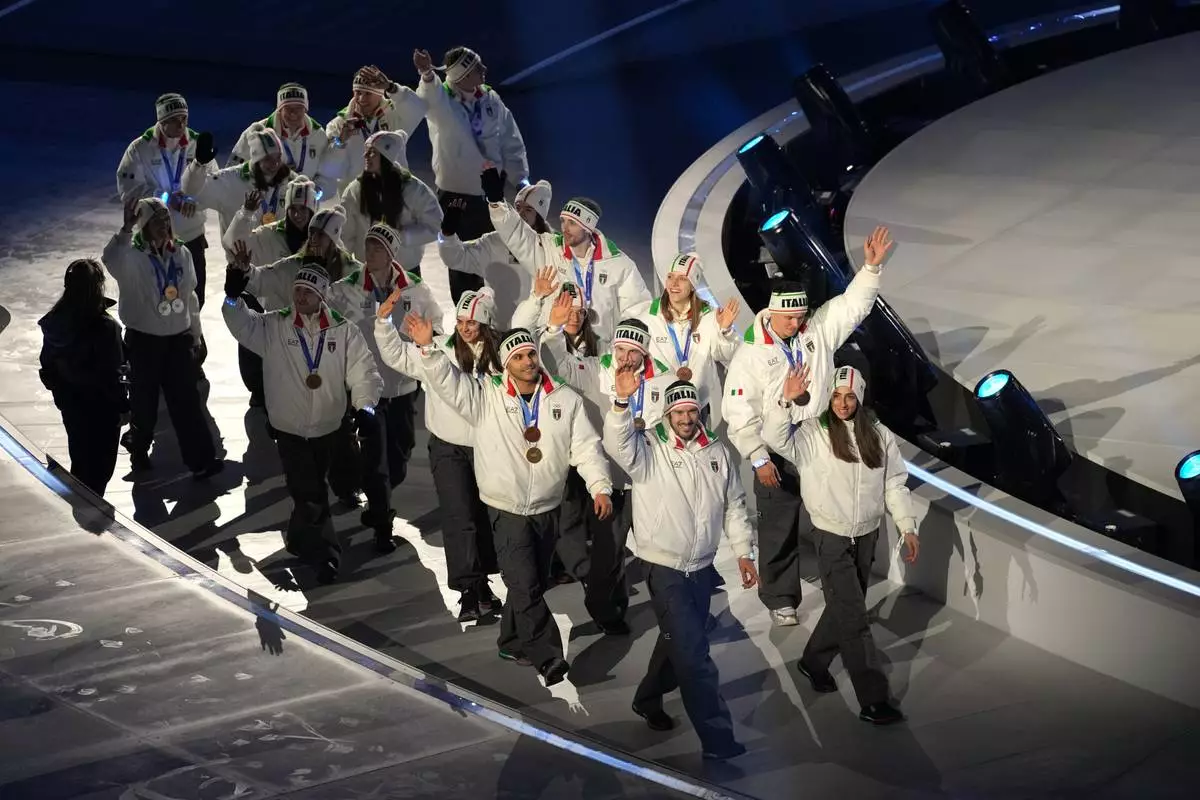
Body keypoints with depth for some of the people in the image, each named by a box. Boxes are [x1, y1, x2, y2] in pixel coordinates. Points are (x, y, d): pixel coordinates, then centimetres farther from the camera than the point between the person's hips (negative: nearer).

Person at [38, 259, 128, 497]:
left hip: (70, 403, 6)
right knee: (98, 467, 13)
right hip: (100, 407, -6)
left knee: (80, 462, 25)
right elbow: (112, 374, -22)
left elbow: (47, 365, 2)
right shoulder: (104, 328, -29)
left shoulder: (54, 323, -10)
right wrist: (123, 404, -7)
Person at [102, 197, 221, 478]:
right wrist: (126, 228, -55)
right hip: (144, 339, -3)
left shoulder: (181, 253, 0)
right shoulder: (132, 256, -16)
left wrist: (195, 336, 15)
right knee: (144, 402, 10)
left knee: (188, 402, 1)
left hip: (179, 338, 3)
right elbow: (111, 260, -42)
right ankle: (139, 449, 35)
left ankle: (201, 460, 2)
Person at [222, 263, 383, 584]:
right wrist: (233, 297, -36)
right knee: (310, 494, -6)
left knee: (310, 489, 19)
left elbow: (363, 371, -9)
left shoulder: (343, 332, -7)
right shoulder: (274, 327, -6)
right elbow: (242, 324, -16)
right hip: (289, 428, -2)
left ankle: (299, 540, 41)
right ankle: (324, 555, 2)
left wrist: (365, 407, -25)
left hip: (327, 427, 2)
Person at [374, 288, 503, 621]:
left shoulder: (499, 354, -6)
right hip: (449, 449, -2)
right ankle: (469, 590, -9)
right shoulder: (440, 350, -7)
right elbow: (396, 354, -5)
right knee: (459, 517, -9)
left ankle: (481, 583, 27)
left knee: (484, 515, 14)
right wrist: (384, 320, -15)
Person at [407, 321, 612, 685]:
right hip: (507, 508, -3)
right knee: (525, 585, -11)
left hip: (547, 507, 3)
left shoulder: (566, 399, 0)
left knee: (532, 583, 15)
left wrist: (600, 486, -15)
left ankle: (513, 642, 34)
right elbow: (446, 381, -14)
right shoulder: (487, 398, -6)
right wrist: (428, 348, -30)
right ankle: (548, 656, -5)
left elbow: (586, 446, -3)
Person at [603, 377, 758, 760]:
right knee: (693, 650, -9)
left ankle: (648, 700, 44)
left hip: (701, 566, 6)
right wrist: (622, 402, -50)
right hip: (665, 566, -6)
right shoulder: (649, 448, -12)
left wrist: (743, 551, 10)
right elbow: (618, 446, -34)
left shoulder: (718, 452, 3)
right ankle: (717, 736, -6)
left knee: (679, 641, 21)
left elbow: (734, 505, 11)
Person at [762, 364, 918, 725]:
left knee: (844, 607, 18)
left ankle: (814, 662, 43)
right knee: (854, 617, -7)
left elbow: (894, 484, 7)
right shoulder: (813, 434, -10)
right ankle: (872, 699, -7)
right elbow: (776, 439, -26)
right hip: (831, 537, -5)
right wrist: (786, 401, -39)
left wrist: (907, 526, 4)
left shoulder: (879, 436, 1)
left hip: (866, 535, 5)